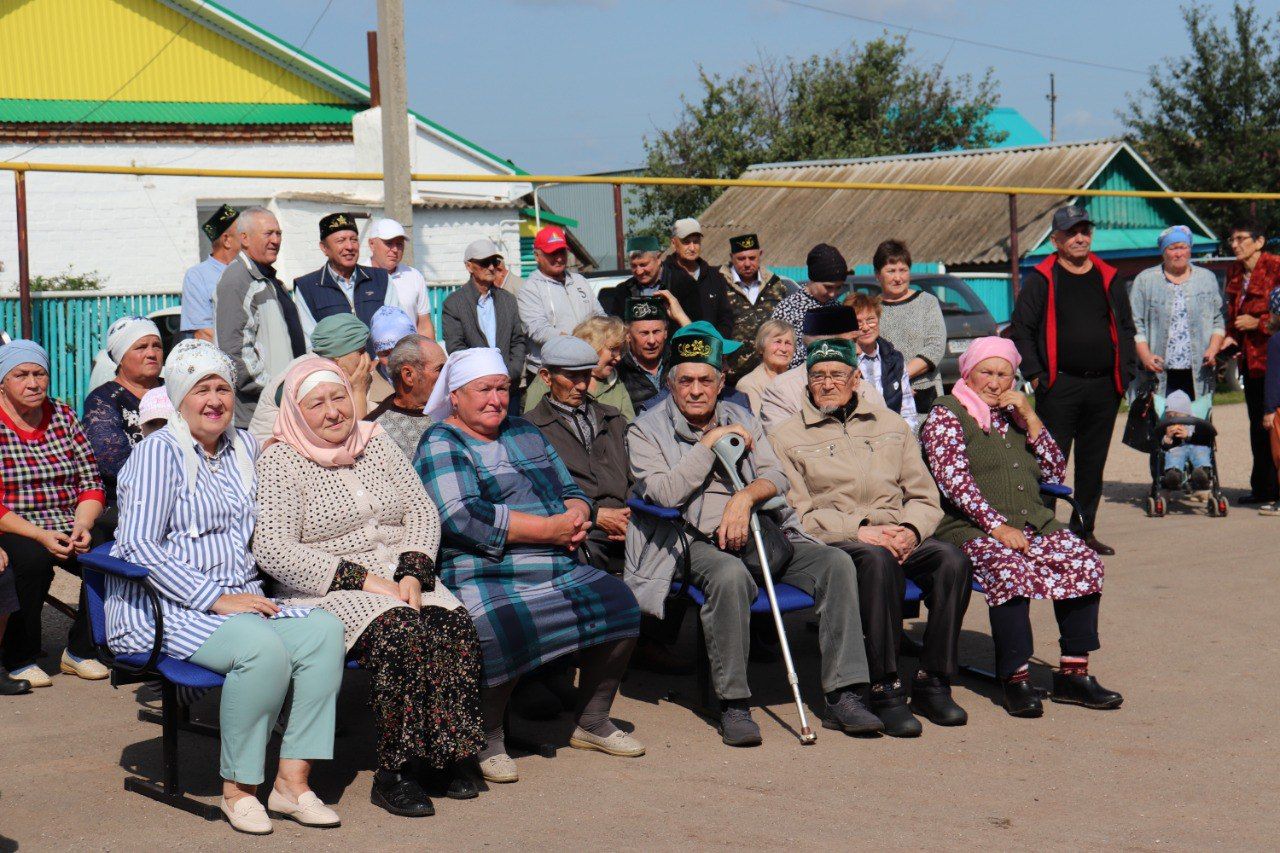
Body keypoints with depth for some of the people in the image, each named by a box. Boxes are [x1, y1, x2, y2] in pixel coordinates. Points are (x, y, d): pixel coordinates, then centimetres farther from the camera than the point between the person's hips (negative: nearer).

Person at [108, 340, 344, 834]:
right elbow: (139, 546, -14)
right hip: (165, 609, -7)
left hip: (241, 599, 7)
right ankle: (238, 789, -18)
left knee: (324, 629, -21)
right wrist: (216, 599, -19)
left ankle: (292, 780, -19)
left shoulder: (244, 447, 17)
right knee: (261, 647, -34)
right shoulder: (159, 452, -4)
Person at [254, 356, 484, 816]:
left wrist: (414, 574, -10)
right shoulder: (280, 462, -2)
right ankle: (394, 774, -25)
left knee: (454, 625, -25)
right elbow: (272, 551, -13)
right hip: (328, 590, -5)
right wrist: (362, 580, -17)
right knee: (400, 631, -34)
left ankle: (446, 758, -15)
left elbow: (422, 511, 10)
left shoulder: (377, 442, 15)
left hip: (401, 577, 5)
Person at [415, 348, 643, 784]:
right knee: (499, 631, -36)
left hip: (560, 569, 7)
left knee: (618, 604, -13)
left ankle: (593, 723, 7)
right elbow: (461, 518, -15)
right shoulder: (441, 446, 0)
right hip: (484, 575, -7)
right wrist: (549, 529, -16)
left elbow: (571, 491, 25)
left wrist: (576, 517, -2)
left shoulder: (525, 433, 24)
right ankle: (488, 741, -11)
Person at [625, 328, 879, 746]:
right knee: (730, 576, -39)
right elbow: (664, 493, -10)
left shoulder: (742, 420, 20)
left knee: (837, 563, -19)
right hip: (698, 541, -5)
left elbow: (776, 477, 8)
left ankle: (843, 696, -22)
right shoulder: (646, 430, 6)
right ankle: (733, 705, -30)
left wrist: (745, 496, -14)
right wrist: (709, 444, -5)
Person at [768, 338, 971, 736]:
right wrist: (859, 530, -15)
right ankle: (886, 689, -35)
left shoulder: (891, 425, 21)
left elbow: (926, 498, 15)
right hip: (834, 541, -3)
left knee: (952, 558, -28)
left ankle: (933, 682, -21)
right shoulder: (787, 437, 10)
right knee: (878, 560, -38)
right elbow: (798, 513, -1)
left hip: (899, 535, 4)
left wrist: (910, 530, -8)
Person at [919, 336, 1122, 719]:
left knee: (1084, 561, -19)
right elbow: (954, 479, -10)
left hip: (1031, 521, 6)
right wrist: (996, 526, -21)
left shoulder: (1013, 415, 23)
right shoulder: (946, 414, 4)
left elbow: (1055, 472, 16)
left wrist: (1029, 416, 6)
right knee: (1010, 568, -36)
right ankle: (1015, 678, -29)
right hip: (971, 526, -6)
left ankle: (1073, 673, -15)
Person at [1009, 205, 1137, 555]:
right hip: (1059, 387, -4)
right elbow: (1021, 328, -2)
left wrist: (1125, 371, 7)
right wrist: (1035, 374, -9)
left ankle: (1084, 531, 19)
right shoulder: (1041, 280, 0)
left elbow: (1125, 327, 18)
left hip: (1104, 387, 4)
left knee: (1093, 464, 10)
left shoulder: (1107, 278, 13)